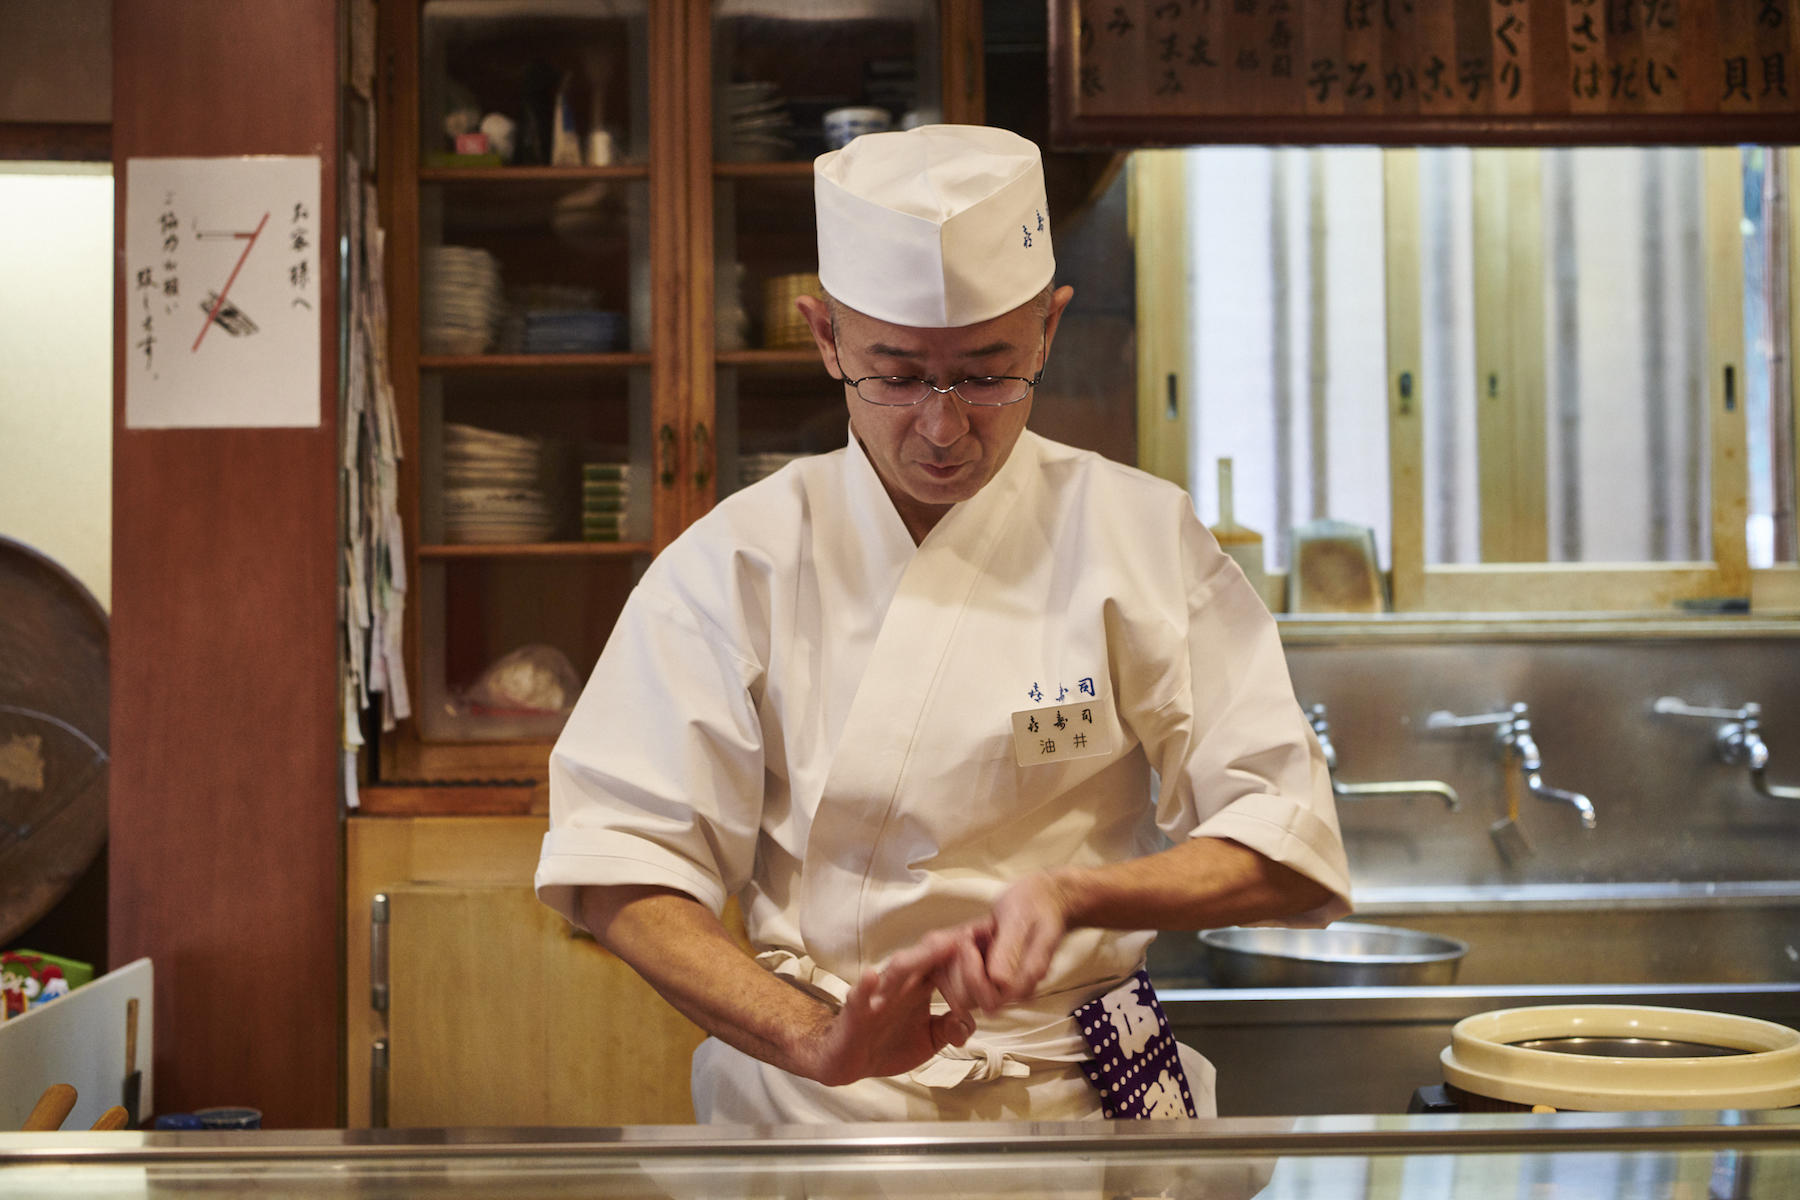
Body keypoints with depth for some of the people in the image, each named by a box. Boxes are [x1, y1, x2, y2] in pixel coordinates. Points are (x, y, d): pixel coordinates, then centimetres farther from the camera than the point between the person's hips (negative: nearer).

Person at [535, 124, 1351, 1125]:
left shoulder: (1140, 538, -1)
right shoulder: (741, 560, -2)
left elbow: (1284, 851, -2)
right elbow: (620, 869, -5)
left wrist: (1071, 894, -18)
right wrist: (816, 1039, -18)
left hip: (1078, 1100, 1)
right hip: (805, 1111, 0)